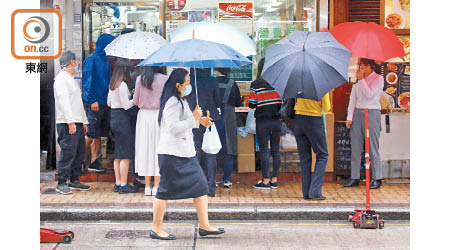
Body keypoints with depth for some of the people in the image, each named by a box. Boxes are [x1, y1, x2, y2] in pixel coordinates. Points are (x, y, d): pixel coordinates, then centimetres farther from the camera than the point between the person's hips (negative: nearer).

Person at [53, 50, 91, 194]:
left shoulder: (72, 80, 22)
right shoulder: (61, 79, -8)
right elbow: (63, 101, -17)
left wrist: (84, 121, 22)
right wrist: (70, 122, -23)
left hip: (77, 123, 9)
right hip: (66, 123, -9)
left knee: (79, 152, 10)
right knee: (68, 152, -10)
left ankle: (74, 180, 17)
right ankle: (61, 183, -6)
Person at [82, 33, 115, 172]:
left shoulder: (105, 60, 16)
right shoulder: (91, 59, -8)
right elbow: (88, 80, -13)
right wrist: (93, 100, -18)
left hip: (104, 102, 8)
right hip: (94, 103, -8)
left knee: (98, 134, 8)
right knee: (91, 134, -7)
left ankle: (94, 161, 11)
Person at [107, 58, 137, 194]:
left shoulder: (112, 84, 11)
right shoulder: (122, 85, -15)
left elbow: (109, 103, 18)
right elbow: (126, 105, -16)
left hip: (114, 117, 9)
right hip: (122, 118, -9)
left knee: (118, 153, 13)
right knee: (125, 154, -3)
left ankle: (118, 184, 16)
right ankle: (124, 185, 0)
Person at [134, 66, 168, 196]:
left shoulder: (140, 79, -3)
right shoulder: (164, 79, -7)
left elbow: (135, 101, 2)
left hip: (144, 115, 1)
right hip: (159, 115, -1)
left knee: (145, 147, 8)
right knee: (158, 148, 4)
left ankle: (147, 186, 10)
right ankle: (156, 186, 4)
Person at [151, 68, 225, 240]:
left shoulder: (181, 101, 17)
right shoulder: (172, 103, -16)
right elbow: (174, 127, -24)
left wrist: (199, 121, 16)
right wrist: (194, 118, -19)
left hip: (186, 153, 10)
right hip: (172, 154, -10)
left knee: (200, 186, 8)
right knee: (166, 191, -2)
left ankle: (204, 225, 13)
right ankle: (156, 229, 7)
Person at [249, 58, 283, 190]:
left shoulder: (255, 84, -9)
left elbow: (251, 104, -9)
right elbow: (284, 101, 3)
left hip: (262, 121, -3)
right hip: (276, 120, 3)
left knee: (264, 150, 2)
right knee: (276, 150, 10)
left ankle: (265, 181, 4)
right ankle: (274, 180, 15)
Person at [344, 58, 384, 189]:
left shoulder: (378, 78, 0)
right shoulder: (358, 80, 14)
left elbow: (369, 94, -13)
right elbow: (352, 99, 11)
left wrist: (361, 79, -9)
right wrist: (349, 117, 3)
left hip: (372, 114, -5)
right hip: (357, 113, 5)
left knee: (372, 148, -5)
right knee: (355, 148, 4)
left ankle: (377, 179, 2)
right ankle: (355, 178, 8)